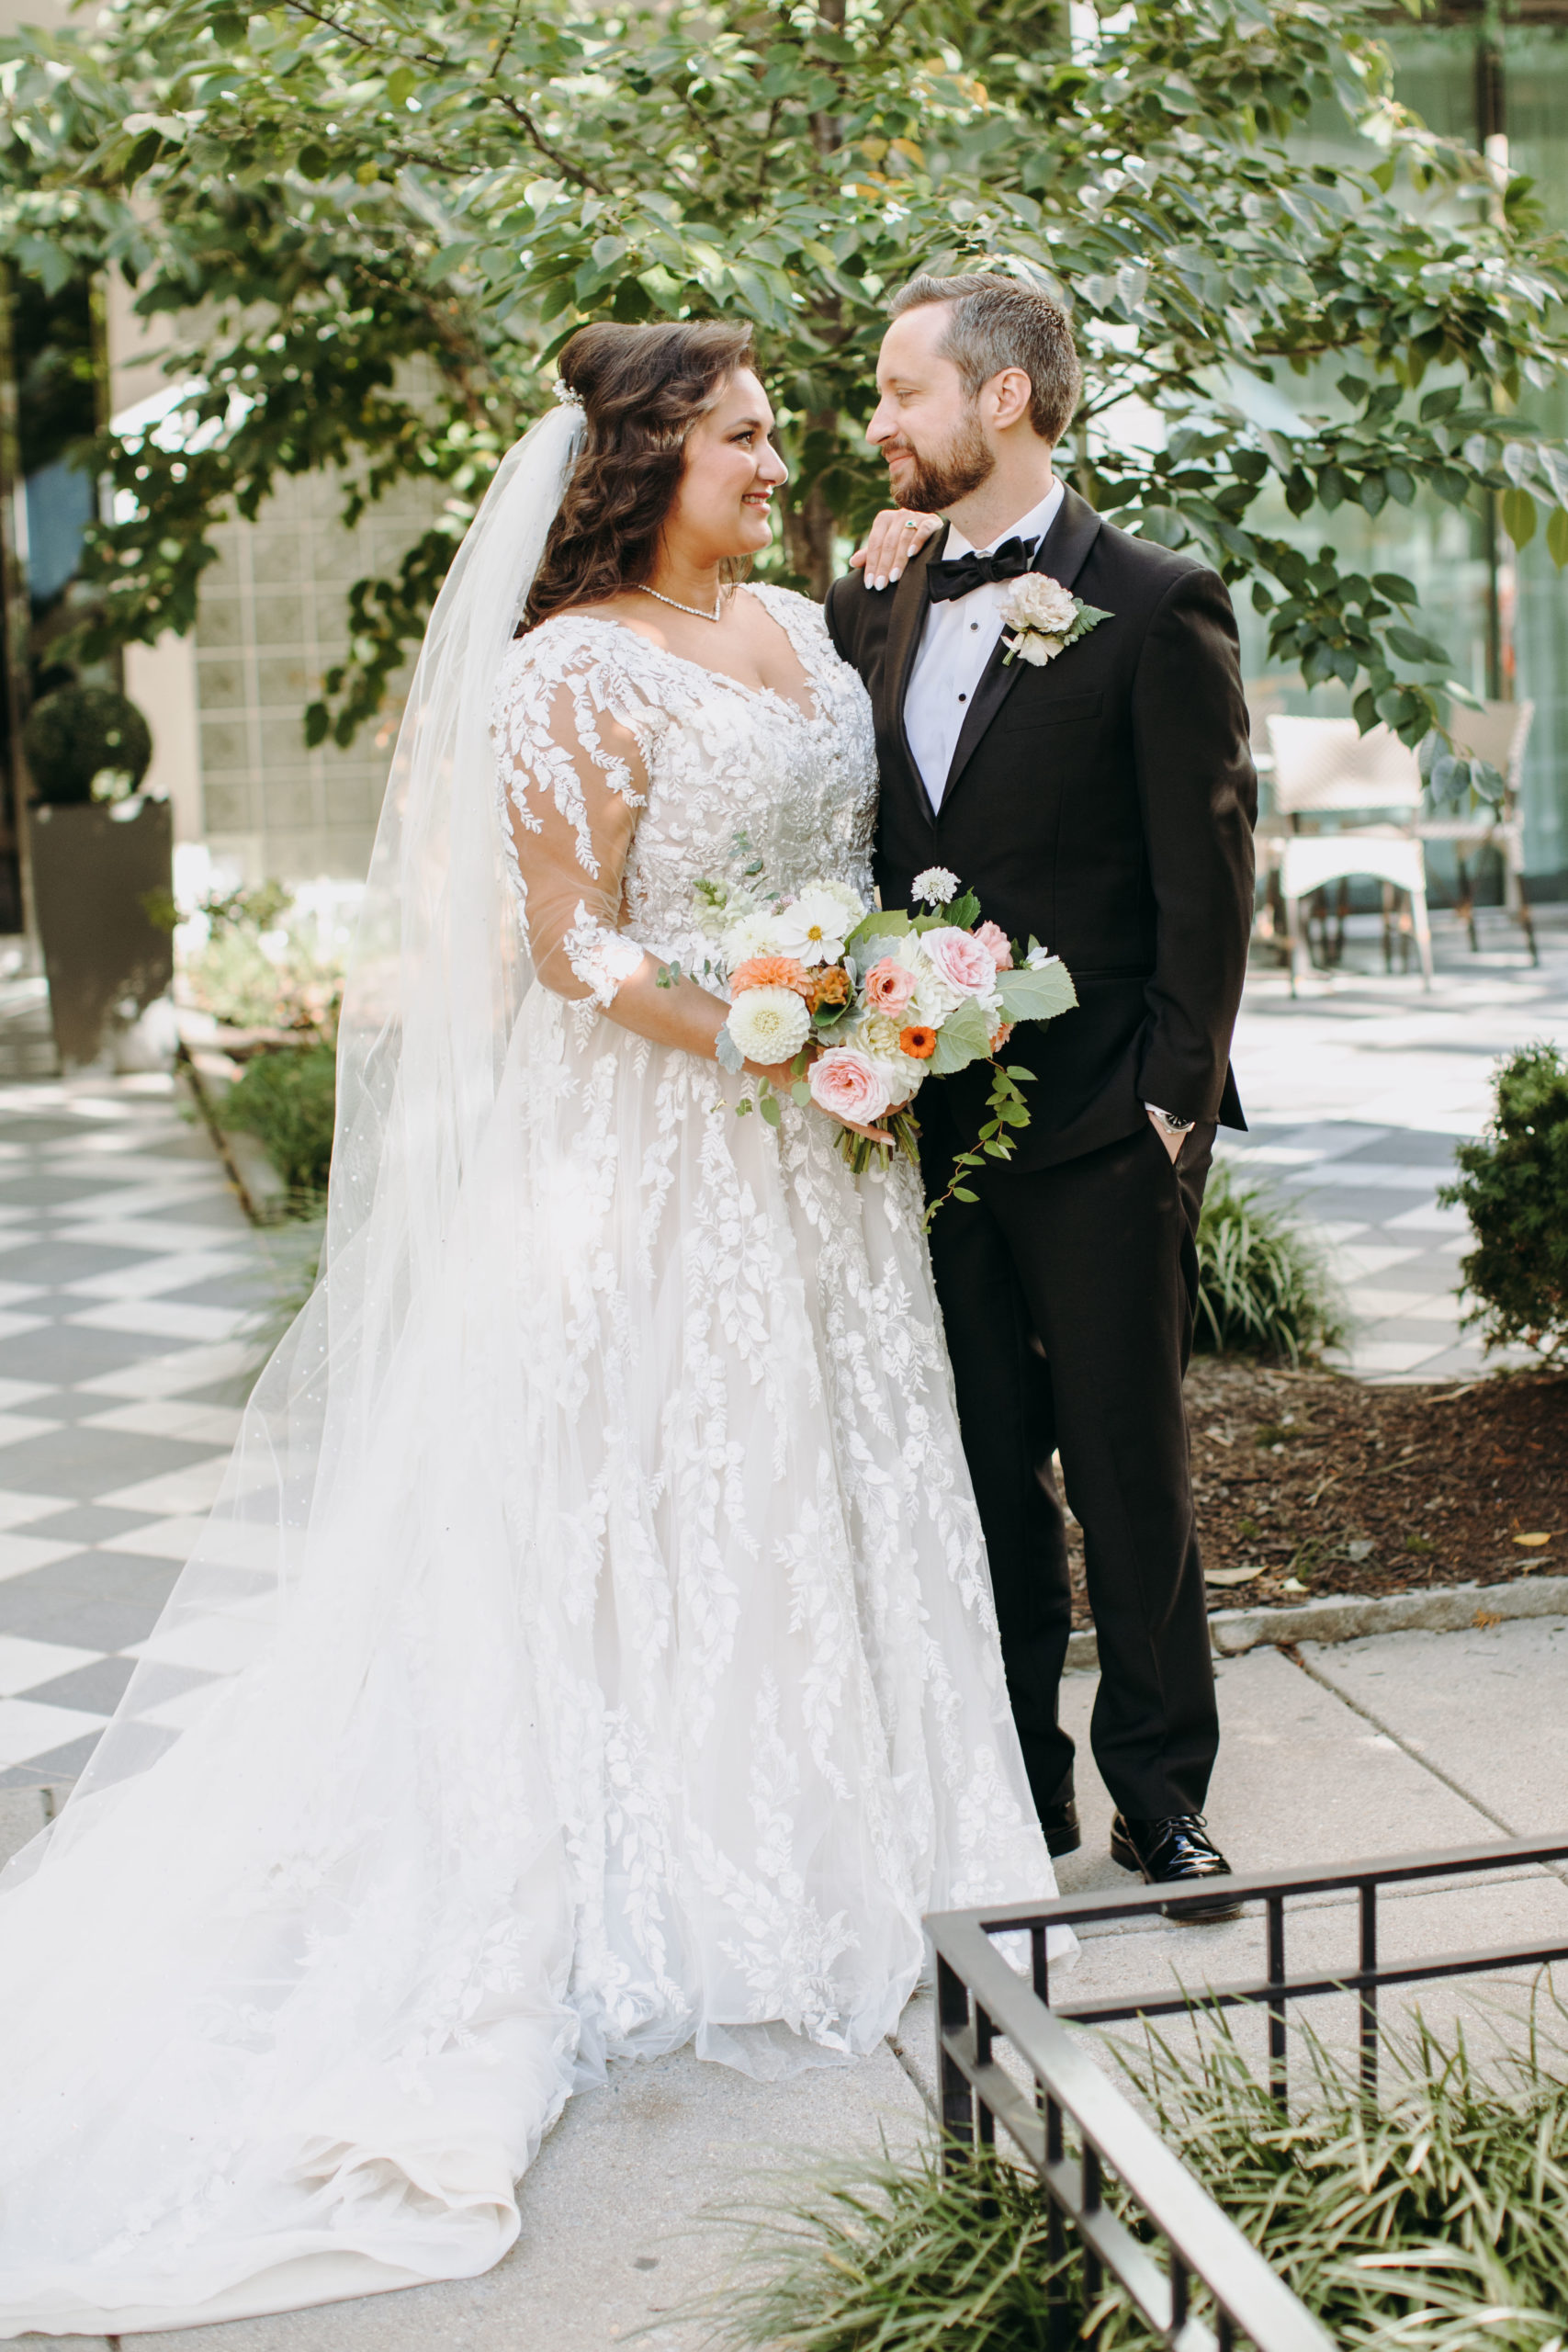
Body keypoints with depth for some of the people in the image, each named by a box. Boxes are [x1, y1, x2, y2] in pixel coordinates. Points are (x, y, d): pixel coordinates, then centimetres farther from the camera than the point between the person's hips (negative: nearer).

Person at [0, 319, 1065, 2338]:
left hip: (821, 1151, 8)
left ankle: (835, 1844, 29)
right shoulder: (576, 674, -13)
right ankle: (690, 1895, 13)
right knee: (671, 1500, 0)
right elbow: (573, 949, -16)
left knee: (827, 1475, 14)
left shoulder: (802, 630, 11)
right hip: (664, 1149, -8)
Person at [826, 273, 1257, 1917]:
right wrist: (866, 592, 3)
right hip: (929, 1118, 5)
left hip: (1099, 1123, -5)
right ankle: (1016, 1793, 24)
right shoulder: (884, 606, 10)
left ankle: (1160, 1793, 21)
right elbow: (857, 841, 10)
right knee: (983, 1470, 12)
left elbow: (1207, 874, -7)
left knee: (1128, 1467, 6)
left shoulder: (1153, 605, -7)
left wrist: (1175, 1099, -10)